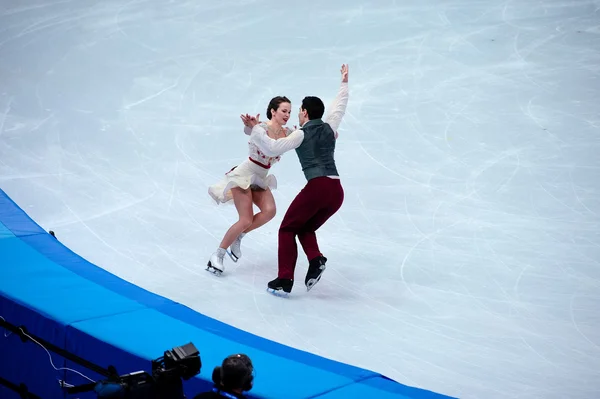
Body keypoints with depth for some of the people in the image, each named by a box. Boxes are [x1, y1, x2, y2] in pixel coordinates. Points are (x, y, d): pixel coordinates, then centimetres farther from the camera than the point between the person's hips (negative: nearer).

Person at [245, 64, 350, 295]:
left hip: (317, 187, -6)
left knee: (287, 230, 6)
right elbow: (340, 106, 33)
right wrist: (344, 82, 46)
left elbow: (274, 147, -7)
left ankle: (284, 280, -3)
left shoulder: (302, 134, 1)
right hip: (337, 191, 6)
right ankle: (316, 259, -5)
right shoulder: (329, 128, 17)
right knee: (305, 228, 23)